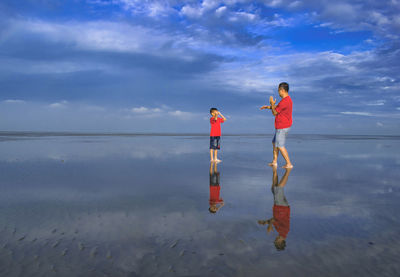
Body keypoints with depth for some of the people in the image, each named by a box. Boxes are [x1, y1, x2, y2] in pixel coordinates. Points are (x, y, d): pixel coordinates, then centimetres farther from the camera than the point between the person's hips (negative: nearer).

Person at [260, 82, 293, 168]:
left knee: (280, 146, -3)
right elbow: (277, 107, 22)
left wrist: (272, 104, -5)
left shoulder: (284, 101, -24)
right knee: (274, 143, 18)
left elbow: (274, 113, -15)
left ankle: (289, 164, 3)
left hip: (282, 127, -10)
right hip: (285, 126, 10)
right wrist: (268, 107, 11)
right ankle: (274, 161, 24)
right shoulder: (287, 99, 10)